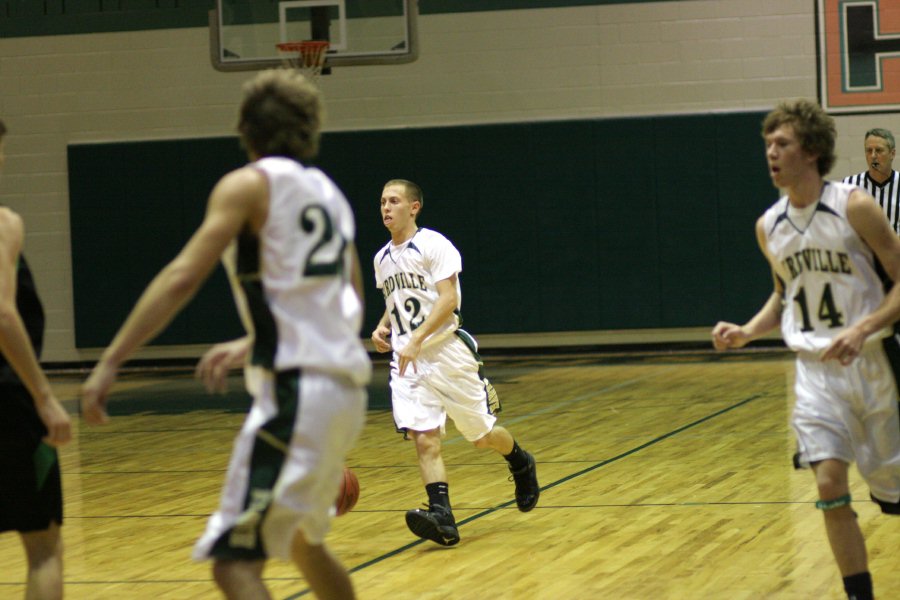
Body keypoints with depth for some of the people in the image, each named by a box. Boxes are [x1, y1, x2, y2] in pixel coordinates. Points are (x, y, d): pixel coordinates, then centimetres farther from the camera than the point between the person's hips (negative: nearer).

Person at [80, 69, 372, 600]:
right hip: (345, 385, 8)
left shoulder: (249, 185, -3)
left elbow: (183, 278, -14)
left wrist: (110, 364, -16)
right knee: (303, 540, 28)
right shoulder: (328, 191, 19)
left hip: (297, 392, -8)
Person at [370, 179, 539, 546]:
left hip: (446, 352, -5)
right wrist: (382, 327, 7)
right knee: (424, 439, -14)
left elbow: (448, 300, -18)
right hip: (407, 361, 5)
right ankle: (442, 517, -22)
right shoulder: (382, 259, 13)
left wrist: (415, 340, -26)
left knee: (481, 434, 7)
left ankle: (520, 464, 38)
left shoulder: (433, 245, -9)